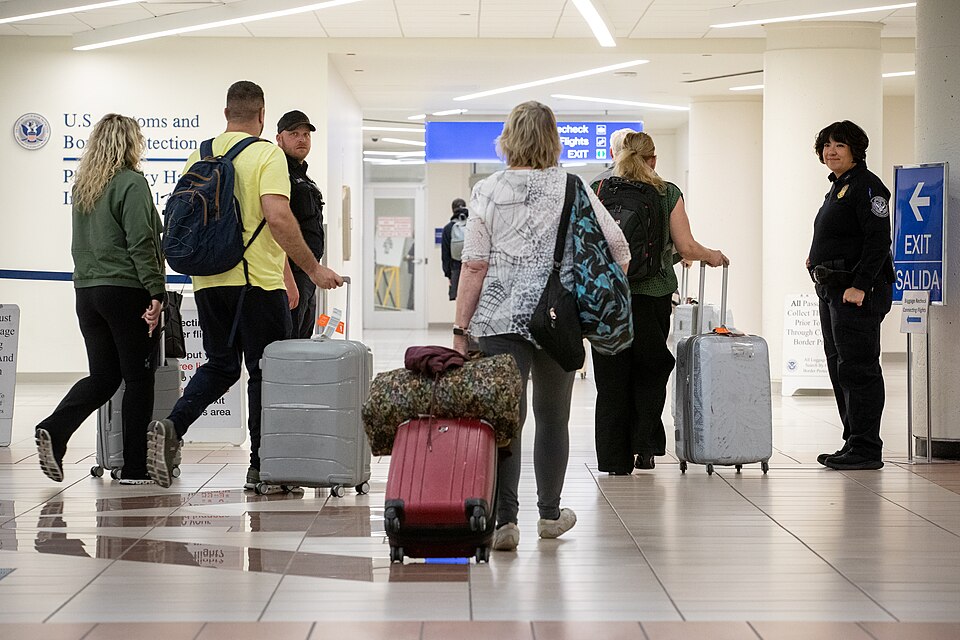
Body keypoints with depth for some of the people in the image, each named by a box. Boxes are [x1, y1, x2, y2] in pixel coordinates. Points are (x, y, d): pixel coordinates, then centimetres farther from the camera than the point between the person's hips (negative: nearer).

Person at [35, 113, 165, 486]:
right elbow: (141, 244, -16)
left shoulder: (82, 186, 13)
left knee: (102, 376, 12)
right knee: (138, 377, 2)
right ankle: (134, 469, 4)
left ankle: (54, 430, -10)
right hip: (126, 291, -7)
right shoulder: (132, 183, -10)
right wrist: (156, 292, -15)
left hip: (86, 289, 7)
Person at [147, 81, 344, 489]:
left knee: (220, 366, 16)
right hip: (257, 281, -6)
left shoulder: (199, 156, 10)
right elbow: (277, 215, -20)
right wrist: (312, 268, -14)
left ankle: (171, 428, -6)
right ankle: (261, 467, 6)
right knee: (265, 371, 4)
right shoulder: (266, 154, -9)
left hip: (208, 282, 6)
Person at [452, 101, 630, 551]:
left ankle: (505, 520, -9)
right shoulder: (573, 189, 3)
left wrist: (460, 328, 1)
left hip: (501, 319, -2)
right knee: (553, 417, 15)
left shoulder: (488, 192, -1)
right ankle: (550, 514, 26)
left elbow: (474, 266, -4)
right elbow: (618, 247, 1)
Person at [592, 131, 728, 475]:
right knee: (649, 371, 15)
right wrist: (712, 256, 18)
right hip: (653, 294, 0)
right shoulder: (667, 194, 1)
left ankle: (616, 458, 6)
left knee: (612, 376, 6)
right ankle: (645, 446, 8)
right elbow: (686, 247, -2)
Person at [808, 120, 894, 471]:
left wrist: (860, 286, -24)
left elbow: (878, 240, -19)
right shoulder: (837, 188, 19)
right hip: (832, 290, 10)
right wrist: (820, 259, 11)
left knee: (857, 369, -9)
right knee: (840, 368, 12)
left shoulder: (866, 185, -11)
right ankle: (853, 443, 18)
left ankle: (866, 449, -6)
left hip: (857, 292, -10)